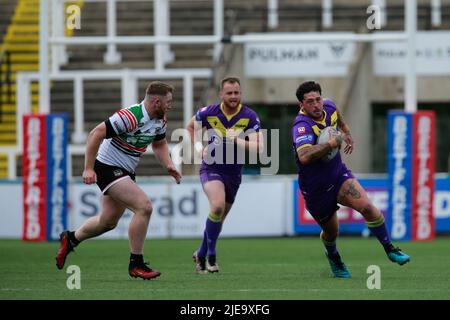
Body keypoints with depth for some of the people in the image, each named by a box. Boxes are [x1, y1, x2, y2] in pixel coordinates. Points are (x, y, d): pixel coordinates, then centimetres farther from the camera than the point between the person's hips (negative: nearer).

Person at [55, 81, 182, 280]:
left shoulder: (160, 120, 2)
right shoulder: (131, 117, -27)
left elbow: (159, 144, 19)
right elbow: (96, 134, -26)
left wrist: (169, 166, 1)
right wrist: (88, 168, -26)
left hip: (125, 172, 10)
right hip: (108, 168, -10)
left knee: (109, 221, 20)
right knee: (144, 206, -21)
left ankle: (70, 239, 44)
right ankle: (136, 264, -14)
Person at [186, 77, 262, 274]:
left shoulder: (250, 117, -10)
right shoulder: (208, 113, -10)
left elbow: (257, 147, -16)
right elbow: (191, 127, 11)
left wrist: (237, 140, -29)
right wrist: (198, 147, -3)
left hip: (234, 173, 3)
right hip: (211, 168, -3)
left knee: (219, 218, 13)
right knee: (218, 205, -29)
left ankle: (201, 255, 37)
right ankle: (211, 255, -15)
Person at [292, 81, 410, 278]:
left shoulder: (328, 107, -7)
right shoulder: (302, 126, -30)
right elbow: (304, 156, -49)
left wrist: (346, 133, 22)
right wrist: (331, 144, -47)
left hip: (338, 175, 4)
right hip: (315, 189, -4)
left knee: (367, 206, -20)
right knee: (331, 232, 12)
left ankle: (389, 249, -4)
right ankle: (333, 256, 48)